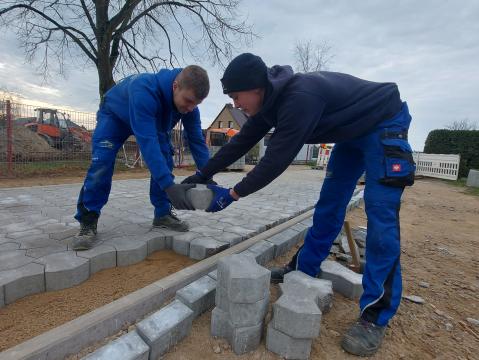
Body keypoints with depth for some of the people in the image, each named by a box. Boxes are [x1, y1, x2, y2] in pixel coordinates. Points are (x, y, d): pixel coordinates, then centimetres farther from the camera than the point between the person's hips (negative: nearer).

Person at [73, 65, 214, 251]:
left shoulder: (188, 103, -26)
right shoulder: (144, 91, -46)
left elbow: (197, 140, -23)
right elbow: (147, 141, -52)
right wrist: (169, 185, -58)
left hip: (154, 121, 5)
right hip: (115, 115, -4)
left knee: (164, 161, -10)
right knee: (101, 162, -20)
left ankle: (163, 214, 2)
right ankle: (87, 222, -8)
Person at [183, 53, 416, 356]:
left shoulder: (299, 98, -36)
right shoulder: (271, 100, -7)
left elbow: (276, 160, -33)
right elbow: (242, 142, 0)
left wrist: (233, 194, -21)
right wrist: (202, 174, 3)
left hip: (384, 125, -8)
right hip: (352, 132, 8)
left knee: (380, 213, -16)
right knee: (329, 205, 5)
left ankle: (376, 315, -7)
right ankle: (304, 268, 16)